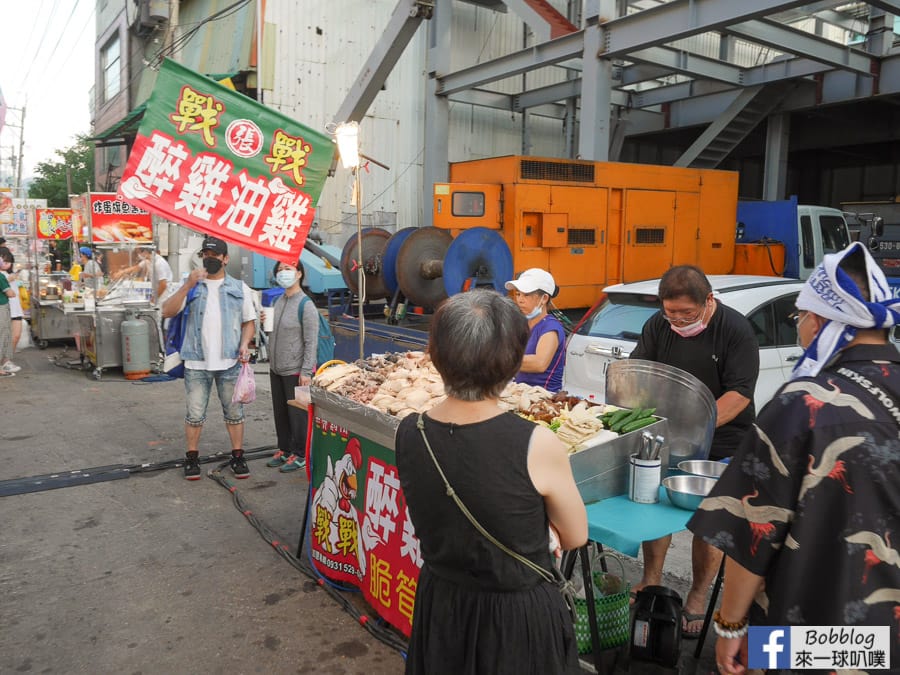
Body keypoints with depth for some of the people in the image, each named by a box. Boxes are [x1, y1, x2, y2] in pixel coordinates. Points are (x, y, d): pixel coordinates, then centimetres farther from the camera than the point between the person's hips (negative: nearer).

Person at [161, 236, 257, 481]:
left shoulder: (239, 288, 7)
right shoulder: (191, 285, 6)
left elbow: (249, 322, 11)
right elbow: (167, 312, -7)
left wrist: (244, 345, -7)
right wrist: (188, 286, -17)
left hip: (230, 362, 0)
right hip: (197, 362, 0)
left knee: (234, 412, 9)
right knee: (195, 414, 7)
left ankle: (238, 456, 20)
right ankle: (192, 458, 20)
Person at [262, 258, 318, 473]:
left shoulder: (305, 305, -14)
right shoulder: (278, 301, 9)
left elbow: (311, 341, -16)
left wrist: (306, 371, -19)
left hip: (295, 371, -8)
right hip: (276, 369, 8)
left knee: (297, 414, 4)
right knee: (280, 412, 17)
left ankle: (300, 455, 17)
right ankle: (284, 450, 32)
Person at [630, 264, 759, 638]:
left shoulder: (735, 329, -15)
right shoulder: (658, 326, -2)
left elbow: (740, 392, -20)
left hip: (721, 445, -3)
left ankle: (697, 599, 23)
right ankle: (651, 580, 28)